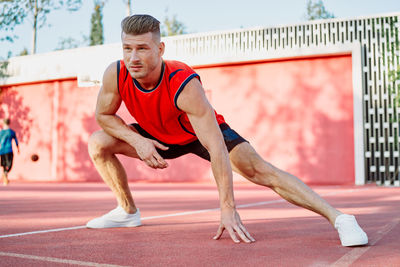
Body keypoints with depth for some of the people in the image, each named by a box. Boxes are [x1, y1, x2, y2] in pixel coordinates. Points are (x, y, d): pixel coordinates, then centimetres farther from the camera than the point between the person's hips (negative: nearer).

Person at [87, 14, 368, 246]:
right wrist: (137, 140, -25)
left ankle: (339, 218, -22)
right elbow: (103, 115, -6)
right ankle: (128, 211, 11)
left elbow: (217, 149, -42)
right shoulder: (115, 75, -27)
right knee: (98, 143, -8)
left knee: (260, 170, -24)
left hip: (201, 133, -5)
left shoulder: (184, 84, -39)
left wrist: (228, 210, -46)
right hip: (159, 137, 5)